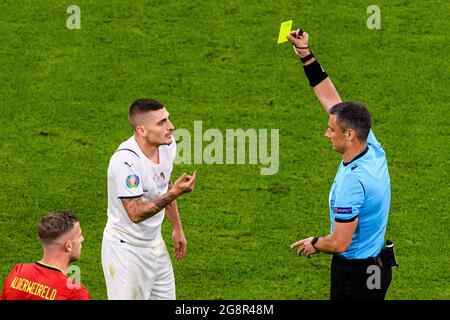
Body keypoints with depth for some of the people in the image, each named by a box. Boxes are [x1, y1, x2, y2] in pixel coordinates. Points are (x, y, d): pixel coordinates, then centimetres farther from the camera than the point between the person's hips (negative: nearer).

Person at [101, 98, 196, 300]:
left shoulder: (168, 145, -4)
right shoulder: (125, 160, -29)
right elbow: (136, 213, -29)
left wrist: (177, 229, 20)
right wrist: (173, 194, -38)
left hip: (155, 243, 8)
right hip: (127, 250, -8)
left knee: (166, 297, 13)